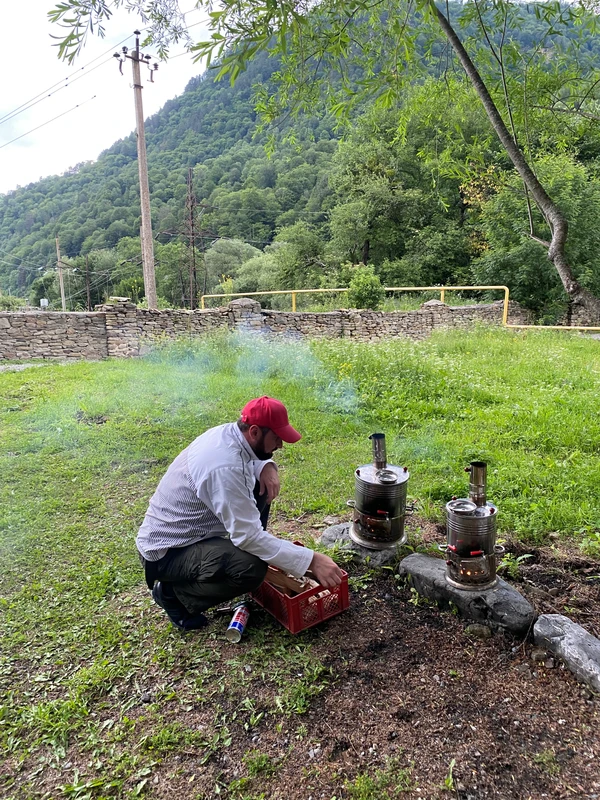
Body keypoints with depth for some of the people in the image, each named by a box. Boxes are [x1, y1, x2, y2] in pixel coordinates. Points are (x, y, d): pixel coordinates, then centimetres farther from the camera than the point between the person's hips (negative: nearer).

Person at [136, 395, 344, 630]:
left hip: (186, 530, 9)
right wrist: (311, 560, -30)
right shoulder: (225, 467, -33)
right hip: (165, 552, -9)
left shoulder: (228, 432, -7)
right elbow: (249, 536, -32)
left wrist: (267, 466, -9)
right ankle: (173, 593, -4)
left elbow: (255, 457, 16)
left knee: (260, 486, 1)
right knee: (252, 568, -30)